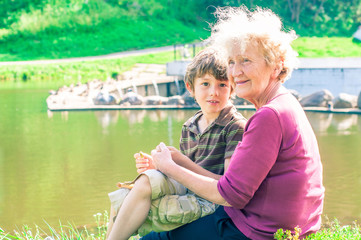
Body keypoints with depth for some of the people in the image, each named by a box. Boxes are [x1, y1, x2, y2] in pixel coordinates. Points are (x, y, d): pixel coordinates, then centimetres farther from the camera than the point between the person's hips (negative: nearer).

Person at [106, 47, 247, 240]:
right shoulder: (189, 127, 15)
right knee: (121, 197, -8)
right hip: (187, 193, 8)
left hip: (210, 204, -8)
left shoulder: (236, 126, -8)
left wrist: (183, 163, -19)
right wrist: (155, 167, -1)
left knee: (147, 182, -25)